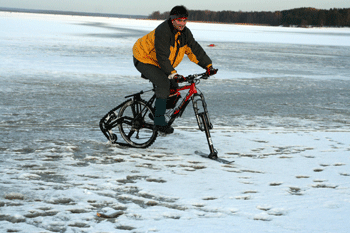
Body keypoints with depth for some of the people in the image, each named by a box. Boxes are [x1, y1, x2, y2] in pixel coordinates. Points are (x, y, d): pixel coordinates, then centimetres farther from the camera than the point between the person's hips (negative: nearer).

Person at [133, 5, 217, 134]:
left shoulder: (185, 32, -4)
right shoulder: (162, 31, -29)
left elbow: (195, 49, -1)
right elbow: (162, 57, -34)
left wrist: (208, 66, -6)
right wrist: (172, 74, -40)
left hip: (157, 63, 8)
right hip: (144, 59, -8)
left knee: (174, 86, -4)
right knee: (164, 84, -26)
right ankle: (159, 122, -22)